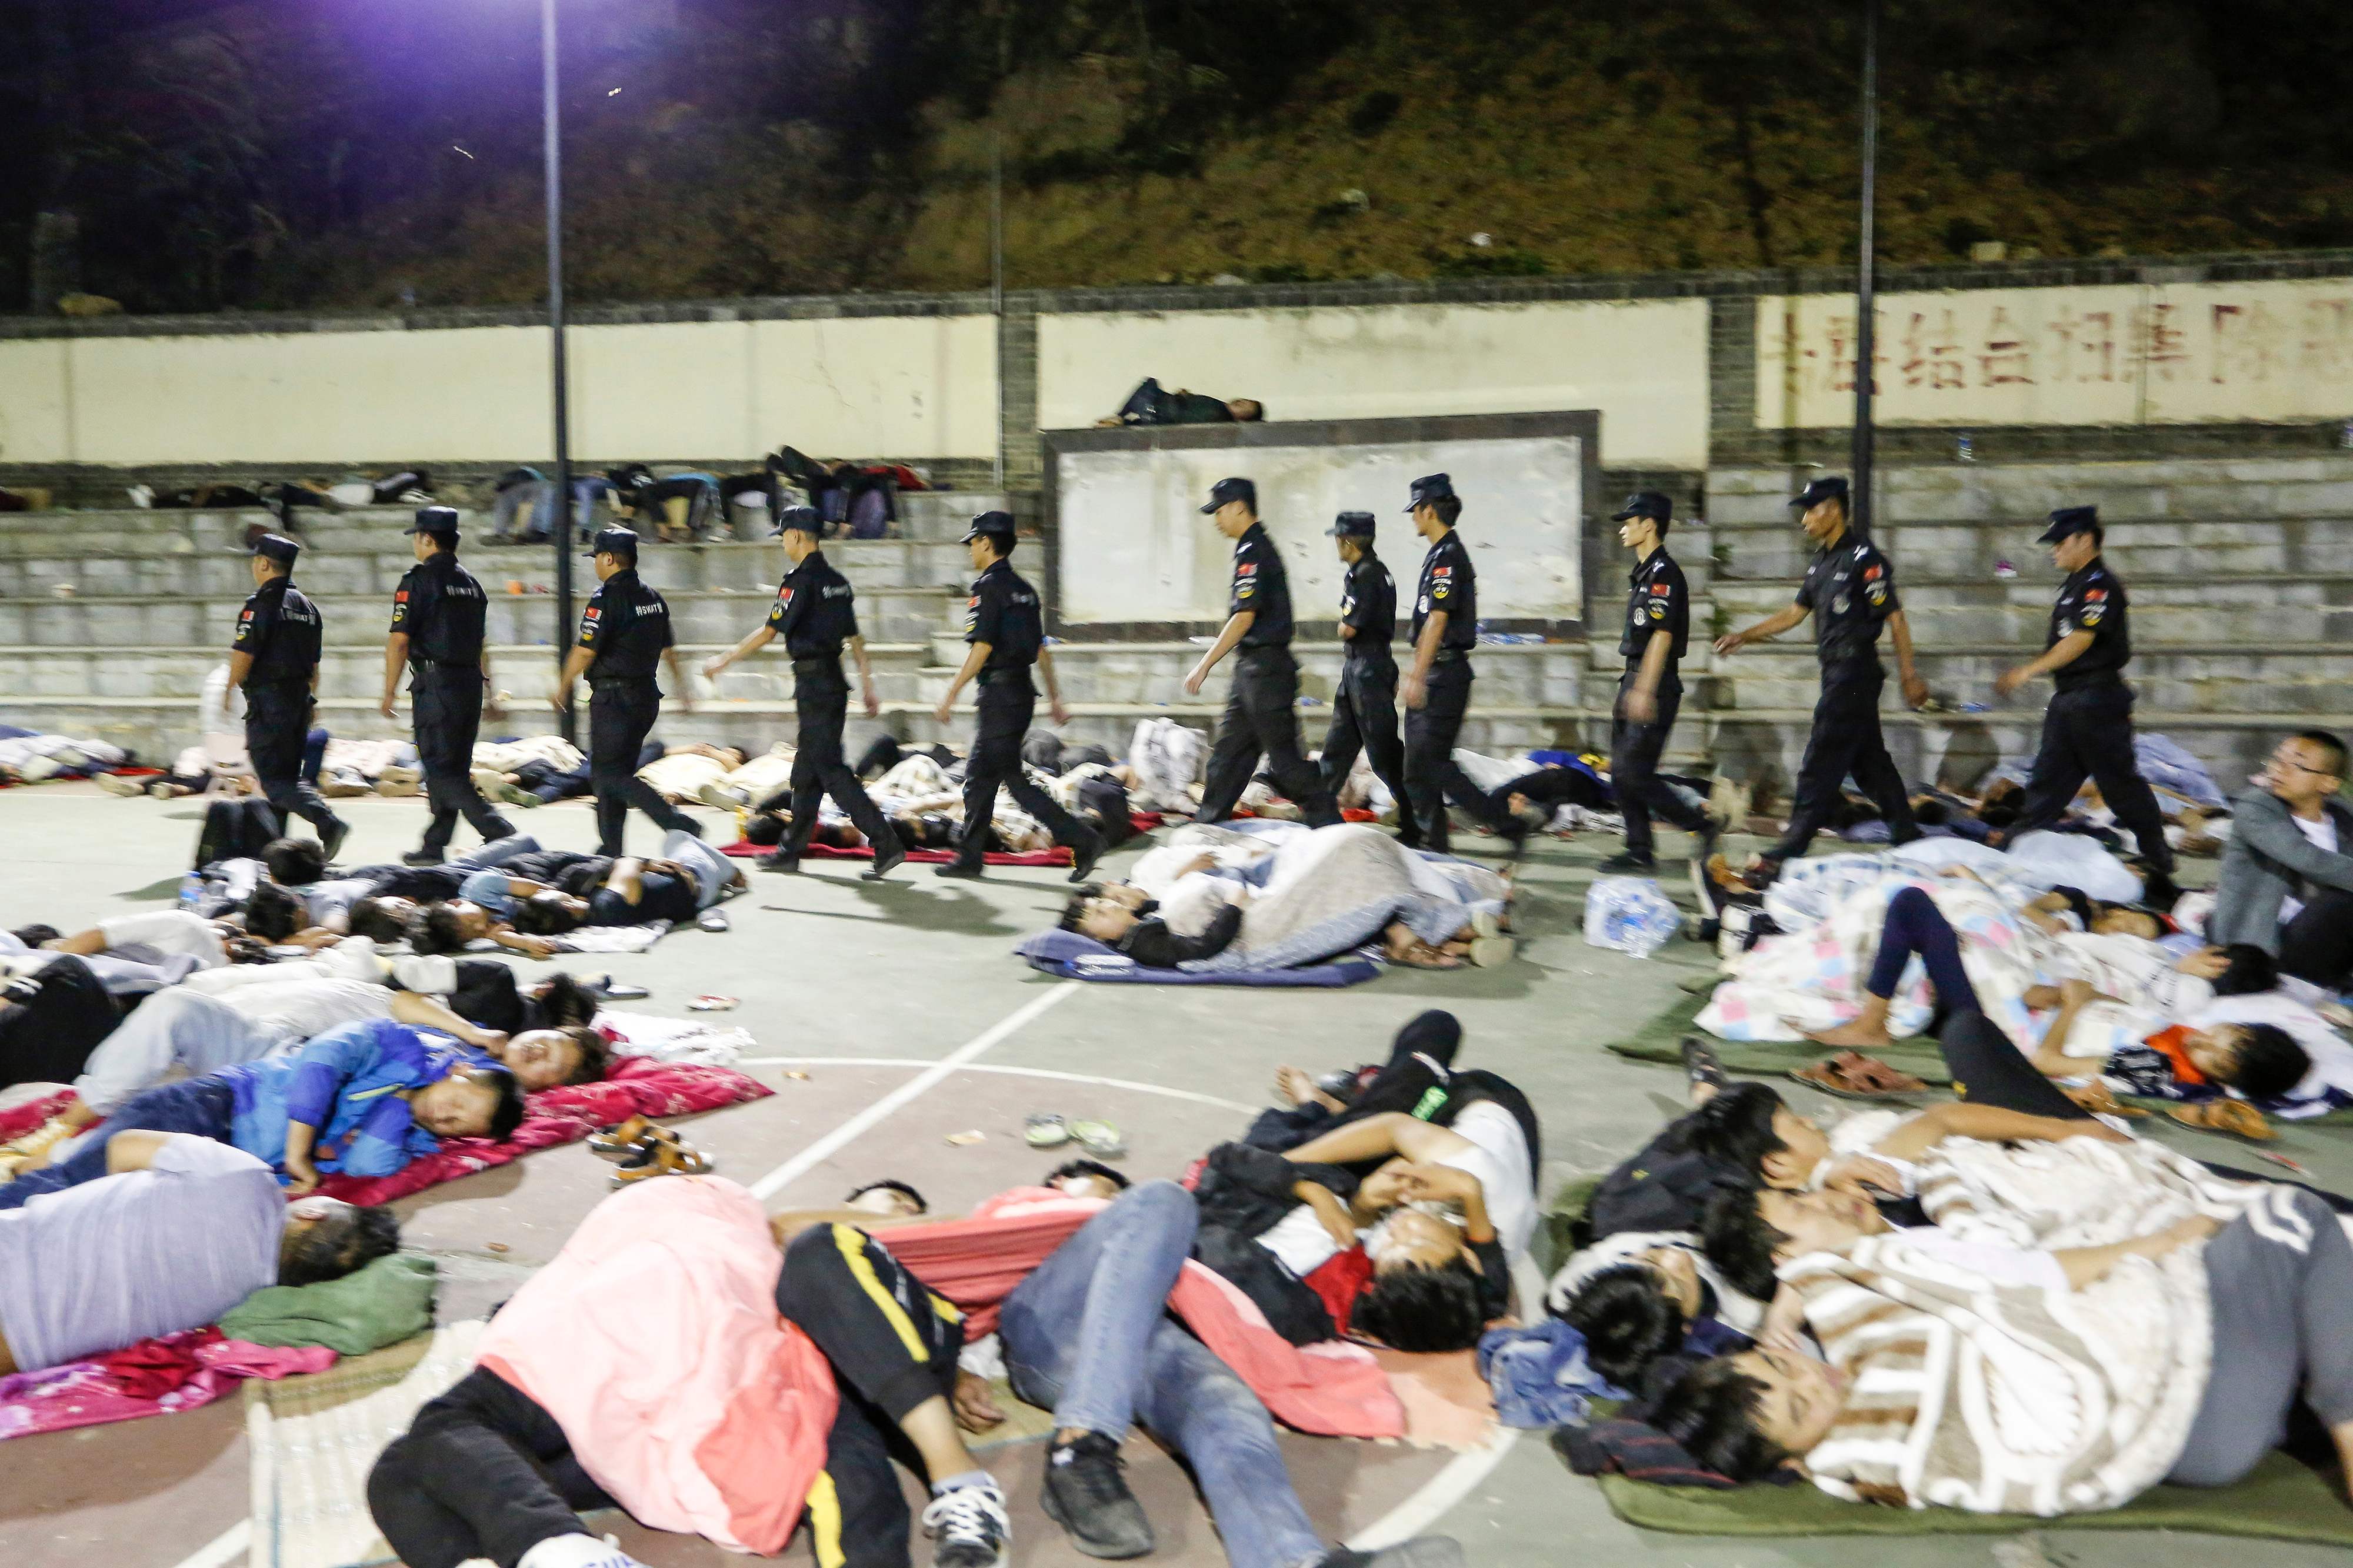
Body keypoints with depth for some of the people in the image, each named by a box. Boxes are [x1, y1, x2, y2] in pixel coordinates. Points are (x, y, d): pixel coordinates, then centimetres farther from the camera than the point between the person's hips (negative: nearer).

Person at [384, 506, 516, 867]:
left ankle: (499, 832, -17)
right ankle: (434, 846, 18)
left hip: (436, 685, -7)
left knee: (442, 770, -5)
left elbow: (398, 642, -10)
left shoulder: (418, 581, -8)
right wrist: (489, 694, 21)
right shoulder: (471, 583, 14)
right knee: (455, 767, 11)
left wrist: (389, 692, -2)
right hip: (471, 683, 7)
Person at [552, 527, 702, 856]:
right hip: (646, 696, 8)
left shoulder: (606, 598, -14)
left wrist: (562, 687, 0)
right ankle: (611, 848, 16)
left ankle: (678, 823, -17)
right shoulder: (653, 598, 11)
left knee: (608, 774, -5)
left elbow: (585, 651, -15)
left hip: (613, 698, -8)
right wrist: (683, 687, 31)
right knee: (617, 771, 14)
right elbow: (668, 649, 20)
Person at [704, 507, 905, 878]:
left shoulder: (800, 580, -12)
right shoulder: (837, 581, 13)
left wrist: (723, 660, 0)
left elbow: (769, 632, -11)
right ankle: (791, 851, 24)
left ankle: (886, 843, -14)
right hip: (835, 681, 9)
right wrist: (869, 689, 17)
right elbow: (855, 638, 14)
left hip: (813, 683, -9)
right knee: (806, 772, 15)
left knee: (831, 770, -9)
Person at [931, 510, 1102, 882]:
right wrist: (1054, 698, 20)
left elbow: (982, 648, -18)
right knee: (979, 774, 15)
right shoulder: (1023, 587, 15)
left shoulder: (989, 586, -12)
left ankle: (1082, 839, -10)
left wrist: (950, 694, -14)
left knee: (1013, 779, -6)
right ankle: (968, 857, 20)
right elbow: (1041, 648, 16)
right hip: (1022, 693, 9)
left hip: (1000, 694, -9)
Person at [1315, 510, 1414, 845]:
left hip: (1367, 667, -10)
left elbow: (1348, 629, -18)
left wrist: (1344, 626, 1)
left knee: (1384, 749, -6)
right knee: (1339, 743, 15)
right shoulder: (1377, 571, 14)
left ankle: (1414, 825, -1)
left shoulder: (1366, 575, -17)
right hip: (1356, 667, 10)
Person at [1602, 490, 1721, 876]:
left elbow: (1662, 635, -20)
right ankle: (1639, 851, 13)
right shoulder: (1643, 572, 17)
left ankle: (1703, 827, -1)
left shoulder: (1663, 573, -14)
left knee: (1634, 774, -11)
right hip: (1634, 680, 10)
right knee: (1621, 772, 9)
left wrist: (1644, 690, -24)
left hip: (1654, 685, -10)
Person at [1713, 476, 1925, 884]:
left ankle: (1786, 855, -6)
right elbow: (1795, 613, 19)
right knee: (1870, 761, 15)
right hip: (1837, 671, 9)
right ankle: (1908, 838, 25)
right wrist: (1743, 636, 12)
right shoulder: (1822, 560, 13)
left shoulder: (1864, 558, -13)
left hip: (1855, 671, -9)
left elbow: (1896, 619, -12)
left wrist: (1909, 676, -11)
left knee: (1820, 763, -8)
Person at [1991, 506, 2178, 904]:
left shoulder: (2099, 584, -14)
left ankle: (2159, 864, 9)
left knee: (2120, 781, -2)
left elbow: (2080, 641, -22)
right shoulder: (2074, 584, 17)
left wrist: (2028, 672, -21)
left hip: (2096, 698, -10)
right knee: (2047, 781, 9)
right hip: (2068, 699, 10)